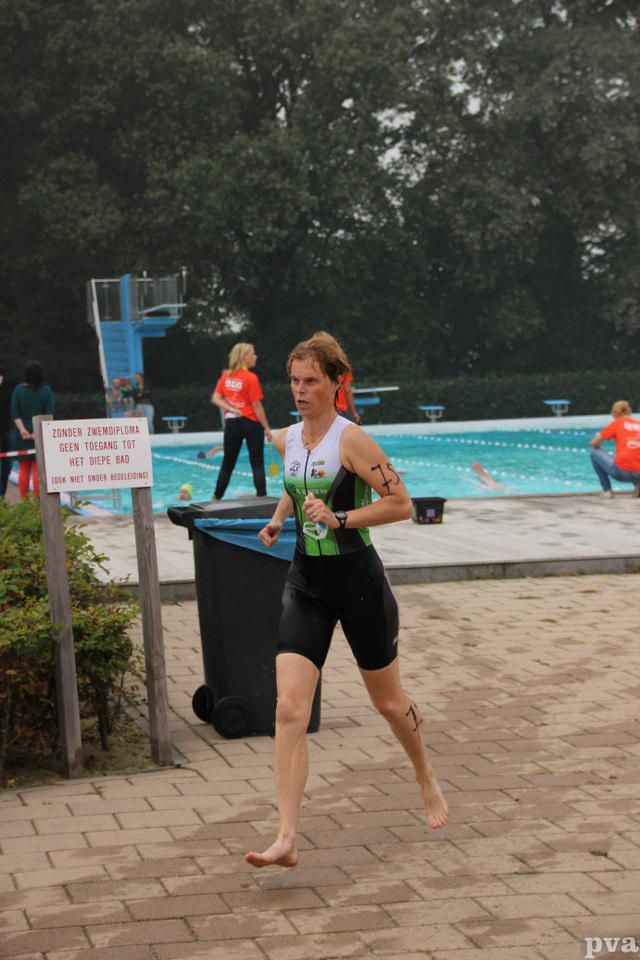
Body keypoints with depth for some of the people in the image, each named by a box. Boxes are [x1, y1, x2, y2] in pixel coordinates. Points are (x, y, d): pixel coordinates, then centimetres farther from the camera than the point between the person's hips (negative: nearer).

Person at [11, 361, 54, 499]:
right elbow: (49, 414, -11)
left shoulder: (19, 390, -2)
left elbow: (15, 414, -7)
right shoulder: (46, 390, -4)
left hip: (21, 436, 1)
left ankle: (24, 501, 10)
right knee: (38, 468, 0)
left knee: (23, 468, 10)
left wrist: (22, 429, -11)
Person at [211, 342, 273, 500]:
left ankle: (216, 498, 16)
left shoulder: (226, 376, 4)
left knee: (228, 463, 13)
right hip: (251, 422, -5)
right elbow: (257, 406, -13)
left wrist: (230, 409, -7)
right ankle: (262, 497, -3)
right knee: (257, 464, 1)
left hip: (231, 423, 5)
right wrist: (267, 428, -7)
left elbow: (215, 399, 2)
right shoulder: (251, 378, -13)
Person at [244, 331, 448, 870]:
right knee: (290, 709, -10)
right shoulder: (286, 440, 5)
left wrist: (340, 518, -23)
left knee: (387, 700, 13)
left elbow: (401, 503, -17)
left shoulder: (352, 440, -15)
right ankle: (286, 839, -13)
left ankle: (427, 778, 44)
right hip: (306, 584, 5)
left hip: (358, 581, -5)